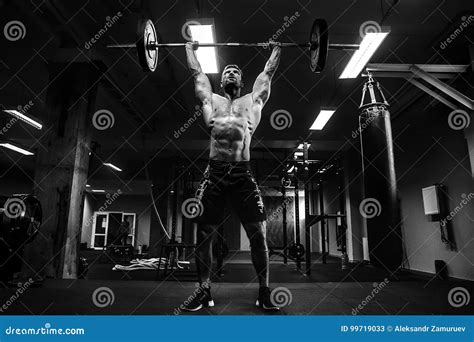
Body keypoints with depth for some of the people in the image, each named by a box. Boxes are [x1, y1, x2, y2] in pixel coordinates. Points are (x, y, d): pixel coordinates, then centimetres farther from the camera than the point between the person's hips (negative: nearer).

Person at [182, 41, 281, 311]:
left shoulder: (253, 100, 19)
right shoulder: (211, 100, 20)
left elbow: (268, 72, 31)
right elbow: (197, 72, 33)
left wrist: (276, 50, 44)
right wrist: (190, 49, 47)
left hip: (243, 174, 0)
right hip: (214, 173, 1)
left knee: (259, 235, -2)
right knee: (203, 235, 2)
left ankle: (265, 293, 13)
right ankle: (205, 292, 18)